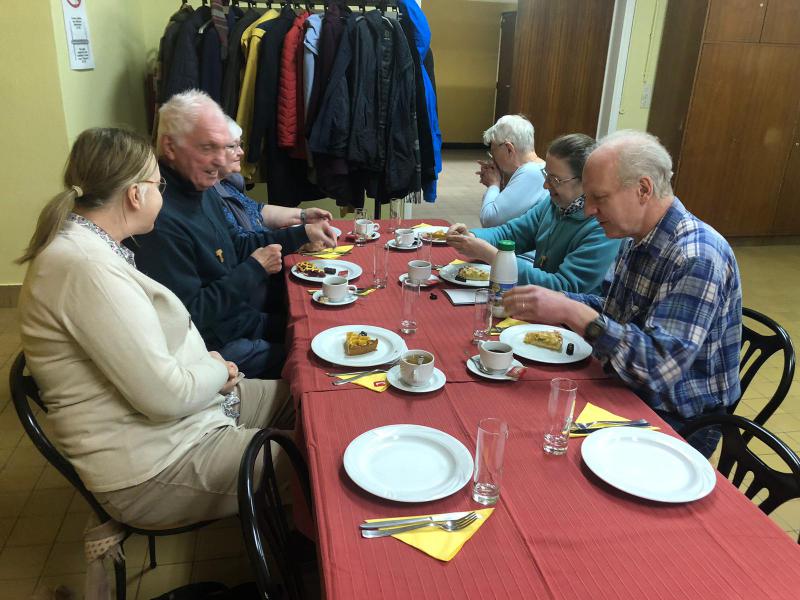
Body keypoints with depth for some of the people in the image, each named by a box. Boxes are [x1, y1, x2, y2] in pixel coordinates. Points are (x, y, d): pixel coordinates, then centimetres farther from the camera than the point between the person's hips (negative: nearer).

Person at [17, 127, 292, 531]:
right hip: (153, 470, -10)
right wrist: (217, 370, -9)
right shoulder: (87, 268, -27)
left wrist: (206, 366, -1)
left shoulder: (87, 245, 6)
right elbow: (167, 395, -28)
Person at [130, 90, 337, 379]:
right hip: (217, 344, -9)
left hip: (247, 316, 9)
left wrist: (303, 233, 11)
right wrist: (255, 269, -19)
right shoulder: (161, 219, -28)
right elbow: (190, 316, -27)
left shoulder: (201, 188, 3)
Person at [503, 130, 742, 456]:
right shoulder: (637, 239, 3)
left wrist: (572, 312, -38)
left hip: (676, 425, -7)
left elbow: (661, 365, -33)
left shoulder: (697, 258, -25)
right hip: (626, 394, 8)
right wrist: (552, 302, -4)